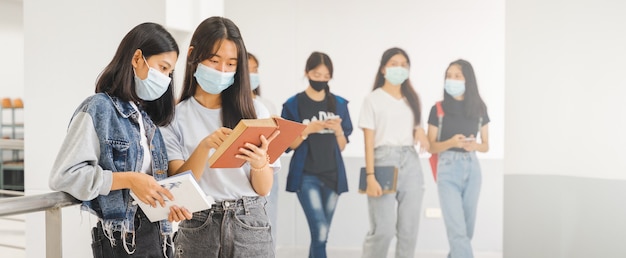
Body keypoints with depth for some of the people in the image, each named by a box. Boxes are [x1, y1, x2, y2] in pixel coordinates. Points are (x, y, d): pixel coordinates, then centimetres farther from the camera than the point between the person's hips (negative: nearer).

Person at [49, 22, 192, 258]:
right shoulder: (98, 109, -9)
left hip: (156, 234, 7)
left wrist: (167, 204, -3)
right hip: (121, 238, -7)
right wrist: (128, 180, -20)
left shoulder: (147, 118, 13)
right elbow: (64, 174, -16)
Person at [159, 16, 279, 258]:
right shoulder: (175, 115, -1)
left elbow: (264, 189, 1)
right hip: (198, 227, -1)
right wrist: (204, 146, -22)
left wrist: (259, 163, -19)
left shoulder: (254, 110, 1)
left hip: (249, 225, 1)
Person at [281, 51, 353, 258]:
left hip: (333, 175, 4)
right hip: (306, 176, -4)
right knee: (320, 232, -14)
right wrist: (309, 129, -18)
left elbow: (342, 146, 9)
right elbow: (289, 145, -2)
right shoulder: (294, 104, -3)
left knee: (320, 233, 10)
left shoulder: (339, 104, 7)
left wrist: (337, 129, -11)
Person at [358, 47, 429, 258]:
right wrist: (370, 176, -15)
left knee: (409, 231, 4)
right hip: (385, 161, -5)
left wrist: (420, 133, -3)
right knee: (383, 230, -10)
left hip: (410, 163, 5)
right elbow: (369, 141, -5)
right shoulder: (373, 99, 1)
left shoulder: (411, 99, 16)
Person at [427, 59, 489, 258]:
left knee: (467, 228, 10)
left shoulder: (479, 109, 6)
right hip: (448, 170, -3)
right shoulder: (438, 109, -2)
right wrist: (451, 142, -20)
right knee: (457, 229, -11)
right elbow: (431, 147, -1)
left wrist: (475, 145, -12)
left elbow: (486, 146, 11)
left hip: (472, 169, 3)